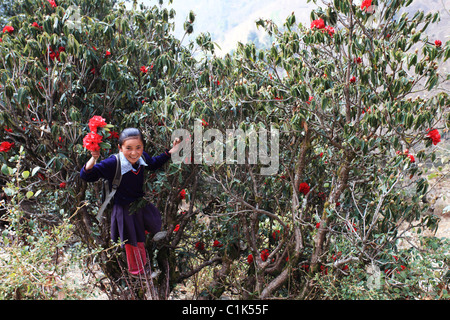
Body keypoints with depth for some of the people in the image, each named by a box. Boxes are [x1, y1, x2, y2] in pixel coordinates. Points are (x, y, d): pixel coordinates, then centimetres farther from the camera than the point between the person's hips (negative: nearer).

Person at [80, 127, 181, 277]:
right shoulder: (112, 163, -32)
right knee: (133, 242, 15)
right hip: (124, 209, -5)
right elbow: (86, 175, -29)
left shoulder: (142, 157, -16)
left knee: (154, 226, 27)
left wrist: (170, 152, 0)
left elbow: (153, 164, 10)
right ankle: (137, 270, 43)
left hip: (141, 203, 5)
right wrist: (93, 160, -48)